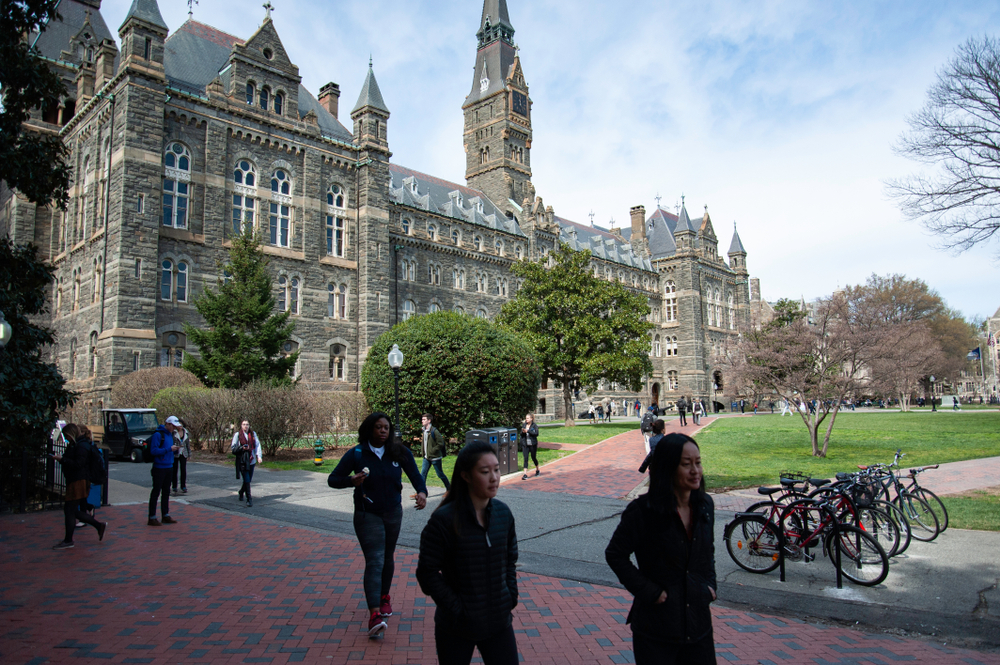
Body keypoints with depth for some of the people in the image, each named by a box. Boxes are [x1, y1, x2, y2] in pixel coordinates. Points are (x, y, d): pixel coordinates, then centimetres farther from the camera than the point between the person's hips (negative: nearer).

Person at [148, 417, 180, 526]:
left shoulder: (170, 434, 14)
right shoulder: (158, 434, -13)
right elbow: (153, 451, -20)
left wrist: (175, 450, 0)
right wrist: (169, 449, -23)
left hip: (168, 467, 8)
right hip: (159, 468, -8)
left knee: (166, 492, 13)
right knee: (156, 493, -2)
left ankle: (165, 516, 21)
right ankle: (152, 518, 4)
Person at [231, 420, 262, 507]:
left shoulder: (253, 434, 7)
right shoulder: (237, 435, -1)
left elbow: (257, 445, 3)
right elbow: (233, 448, -1)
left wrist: (259, 455, -9)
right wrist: (242, 448, -17)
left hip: (252, 460, 3)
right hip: (242, 461, -3)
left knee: (248, 480, 13)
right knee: (246, 480, -8)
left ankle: (241, 492, 41)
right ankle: (249, 499, 0)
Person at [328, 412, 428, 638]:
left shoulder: (399, 452, -4)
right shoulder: (356, 454, -9)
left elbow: (415, 475, -1)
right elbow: (332, 479, -6)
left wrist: (422, 492, -22)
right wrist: (351, 480, -26)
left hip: (393, 513, 3)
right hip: (367, 514, -3)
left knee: (387, 558, 18)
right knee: (374, 561, -13)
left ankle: (384, 597, 40)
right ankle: (375, 615, -17)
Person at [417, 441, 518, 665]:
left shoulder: (502, 513, -3)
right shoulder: (444, 520, -18)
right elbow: (427, 572, -14)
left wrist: (510, 598, 3)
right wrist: (456, 609, -14)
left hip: (499, 621, 4)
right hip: (456, 629, -4)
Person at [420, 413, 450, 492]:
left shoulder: (434, 431, -16)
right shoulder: (424, 431, 7)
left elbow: (441, 444, -17)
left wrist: (432, 451, -18)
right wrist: (424, 453, 10)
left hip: (435, 457, -7)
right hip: (427, 457, 7)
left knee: (440, 474, 6)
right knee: (422, 474, 1)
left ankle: (449, 488, 24)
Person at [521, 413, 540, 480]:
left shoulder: (534, 426, -7)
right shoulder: (524, 425, 5)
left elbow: (536, 433, -17)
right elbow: (521, 433, 9)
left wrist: (528, 431, -23)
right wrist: (523, 432, -14)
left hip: (533, 444, -3)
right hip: (525, 445, 3)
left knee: (533, 457, 12)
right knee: (525, 458, -4)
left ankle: (537, 470, 38)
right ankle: (525, 474, -6)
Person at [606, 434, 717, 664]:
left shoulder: (705, 505, 0)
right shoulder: (643, 511, -19)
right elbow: (615, 554, -12)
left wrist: (710, 584, 6)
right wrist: (649, 592, -15)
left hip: (699, 623, 5)